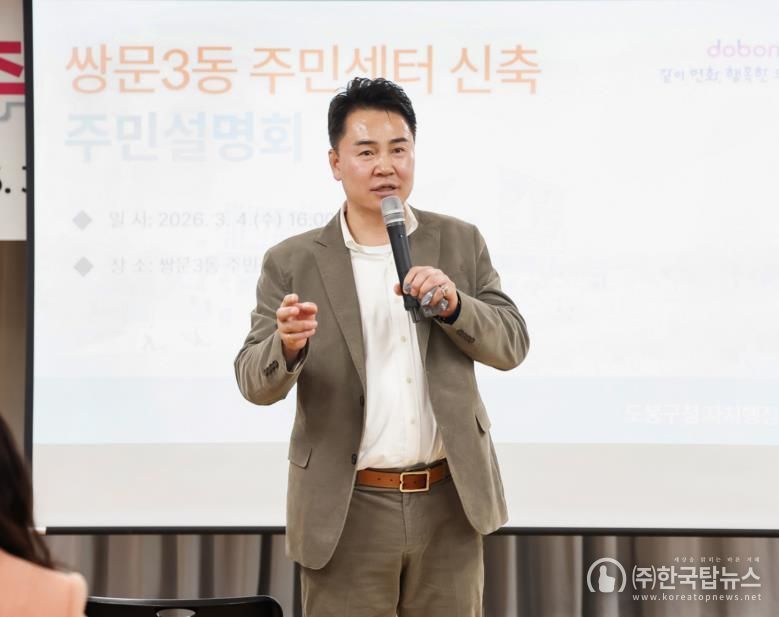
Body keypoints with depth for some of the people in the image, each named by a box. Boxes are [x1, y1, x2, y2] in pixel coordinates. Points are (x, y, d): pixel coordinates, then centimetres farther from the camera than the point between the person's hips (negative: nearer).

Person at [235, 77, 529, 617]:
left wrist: (454, 303, -17)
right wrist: (288, 344, -28)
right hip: (347, 512, -2)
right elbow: (255, 383, -5)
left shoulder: (460, 242, 6)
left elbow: (511, 344, 3)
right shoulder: (292, 263, 0)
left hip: (449, 504, 2)